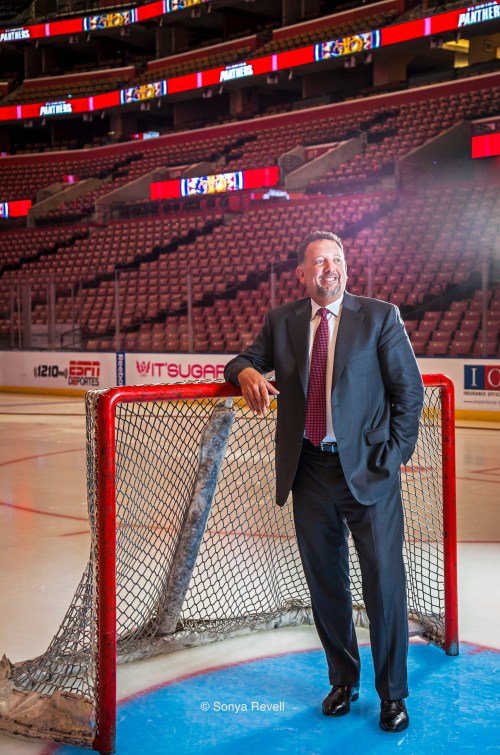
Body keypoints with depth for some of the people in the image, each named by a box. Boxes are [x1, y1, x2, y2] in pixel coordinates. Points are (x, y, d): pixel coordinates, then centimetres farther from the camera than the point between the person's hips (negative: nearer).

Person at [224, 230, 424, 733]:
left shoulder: (380, 317, -2)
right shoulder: (281, 321, 7)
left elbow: (408, 391, -1)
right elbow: (246, 361, 12)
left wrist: (392, 458, -6)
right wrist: (246, 372, -14)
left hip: (367, 470, -3)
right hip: (309, 471, 3)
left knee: (383, 582, 2)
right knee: (324, 582, 14)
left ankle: (392, 693, 22)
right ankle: (343, 681, 34)